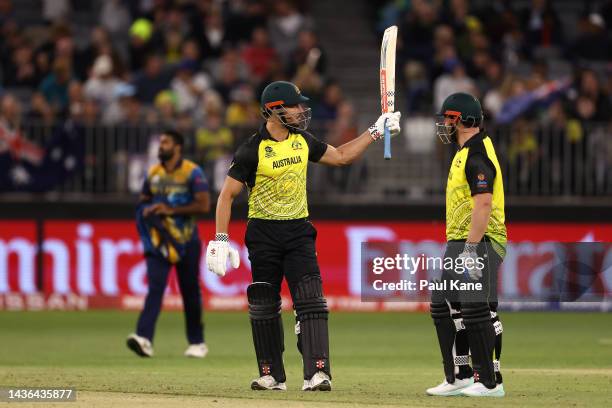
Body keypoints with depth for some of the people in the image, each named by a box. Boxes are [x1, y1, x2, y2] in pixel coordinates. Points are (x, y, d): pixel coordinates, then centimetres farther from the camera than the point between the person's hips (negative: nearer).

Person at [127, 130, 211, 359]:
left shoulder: (193, 172, -6)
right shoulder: (153, 173, 9)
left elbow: (204, 205, -15)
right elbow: (143, 202, 21)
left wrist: (171, 210, -19)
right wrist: (147, 211, -3)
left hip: (185, 240, -3)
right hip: (159, 240, 3)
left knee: (190, 291, 7)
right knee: (155, 286, -14)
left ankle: (197, 342, 23)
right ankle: (144, 339, -28)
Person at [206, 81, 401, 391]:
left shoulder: (302, 140, 5)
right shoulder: (252, 149, -11)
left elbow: (340, 156, 20)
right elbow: (227, 194, -9)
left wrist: (375, 132, 14)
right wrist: (220, 239, -16)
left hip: (299, 232, 3)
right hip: (263, 234, -3)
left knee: (310, 301, -12)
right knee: (264, 306, 3)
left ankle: (317, 373, -18)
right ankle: (272, 375, 15)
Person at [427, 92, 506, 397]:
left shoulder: (477, 155, -15)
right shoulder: (466, 152, 18)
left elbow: (483, 204, -24)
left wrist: (471, 249, -27)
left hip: (478, 243, -11)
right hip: (458, 245, 11)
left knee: (476, 311, -11)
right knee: (444, 307, 13)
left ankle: (490, 382, -8)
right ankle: (459, 377, 17)